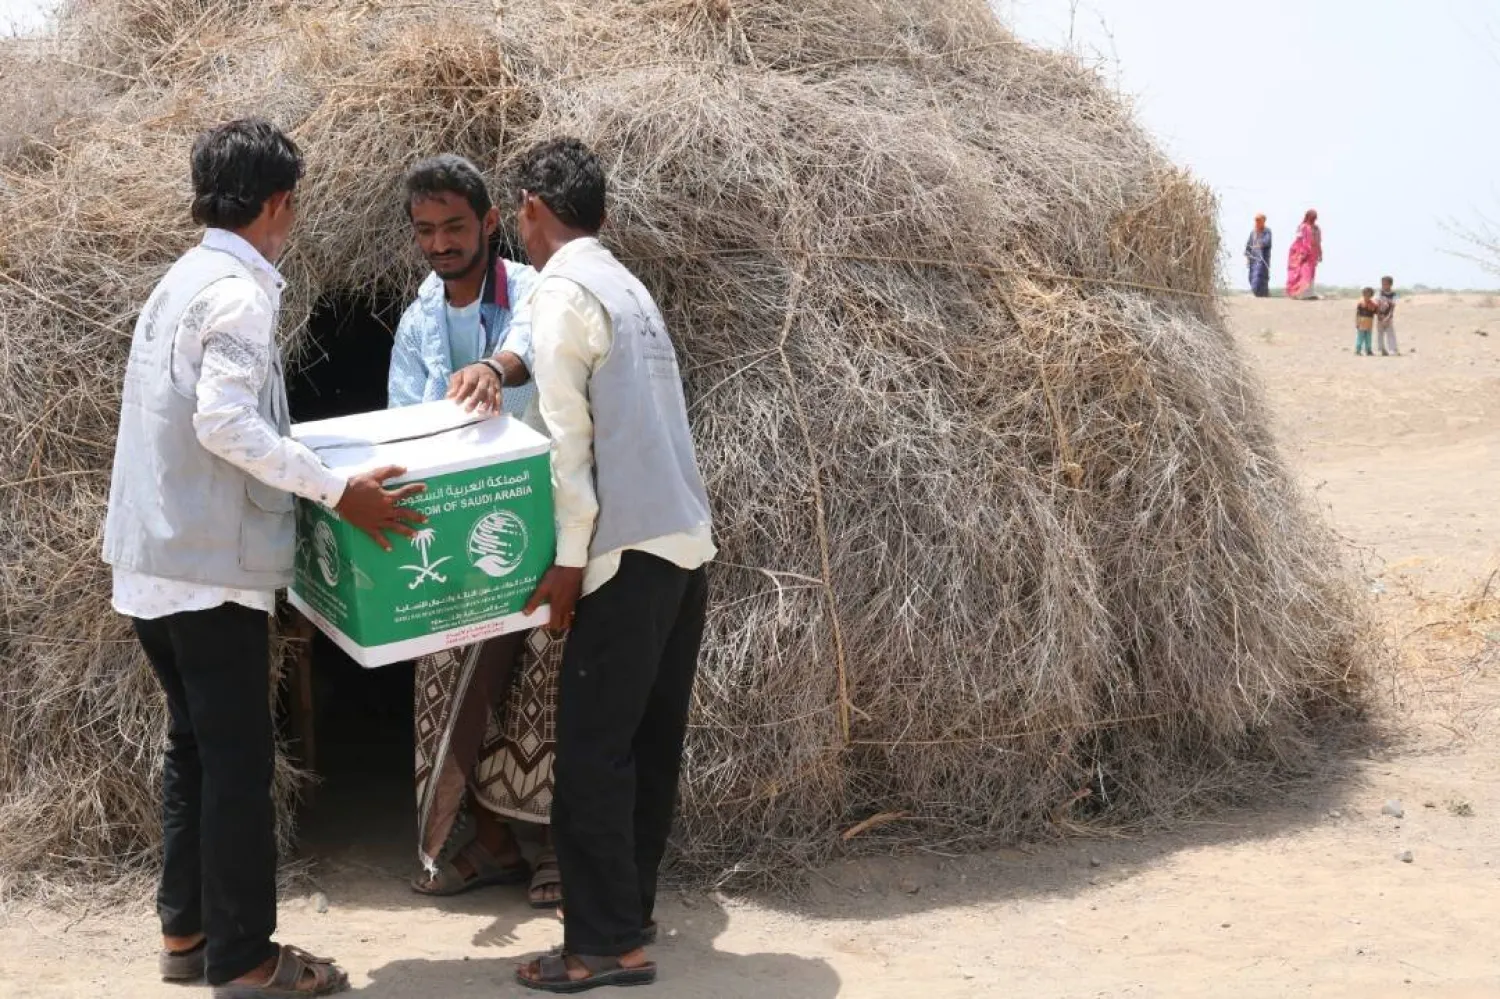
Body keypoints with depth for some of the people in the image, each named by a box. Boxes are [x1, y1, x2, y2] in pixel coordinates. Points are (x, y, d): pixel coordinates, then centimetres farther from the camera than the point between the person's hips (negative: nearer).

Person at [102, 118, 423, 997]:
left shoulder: (184, 281, 14)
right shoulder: (239, 291, -15)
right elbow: (223, 422, -27)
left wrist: (311, 472, 24)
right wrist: (338, 490, -24)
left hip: (157, 557, 10)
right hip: (211, 564, -10)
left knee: (196, 746, 16)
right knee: (240, 758, -2)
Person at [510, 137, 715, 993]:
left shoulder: (565, 291, -10)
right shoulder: (626, 285, 18)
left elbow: (569, 433, -15)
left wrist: (568, 556, -13)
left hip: (631, 549, -9)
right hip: (685, 540, 9)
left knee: (594, 750, -3)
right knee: (651, 743, 14)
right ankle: (630, 913, 23)